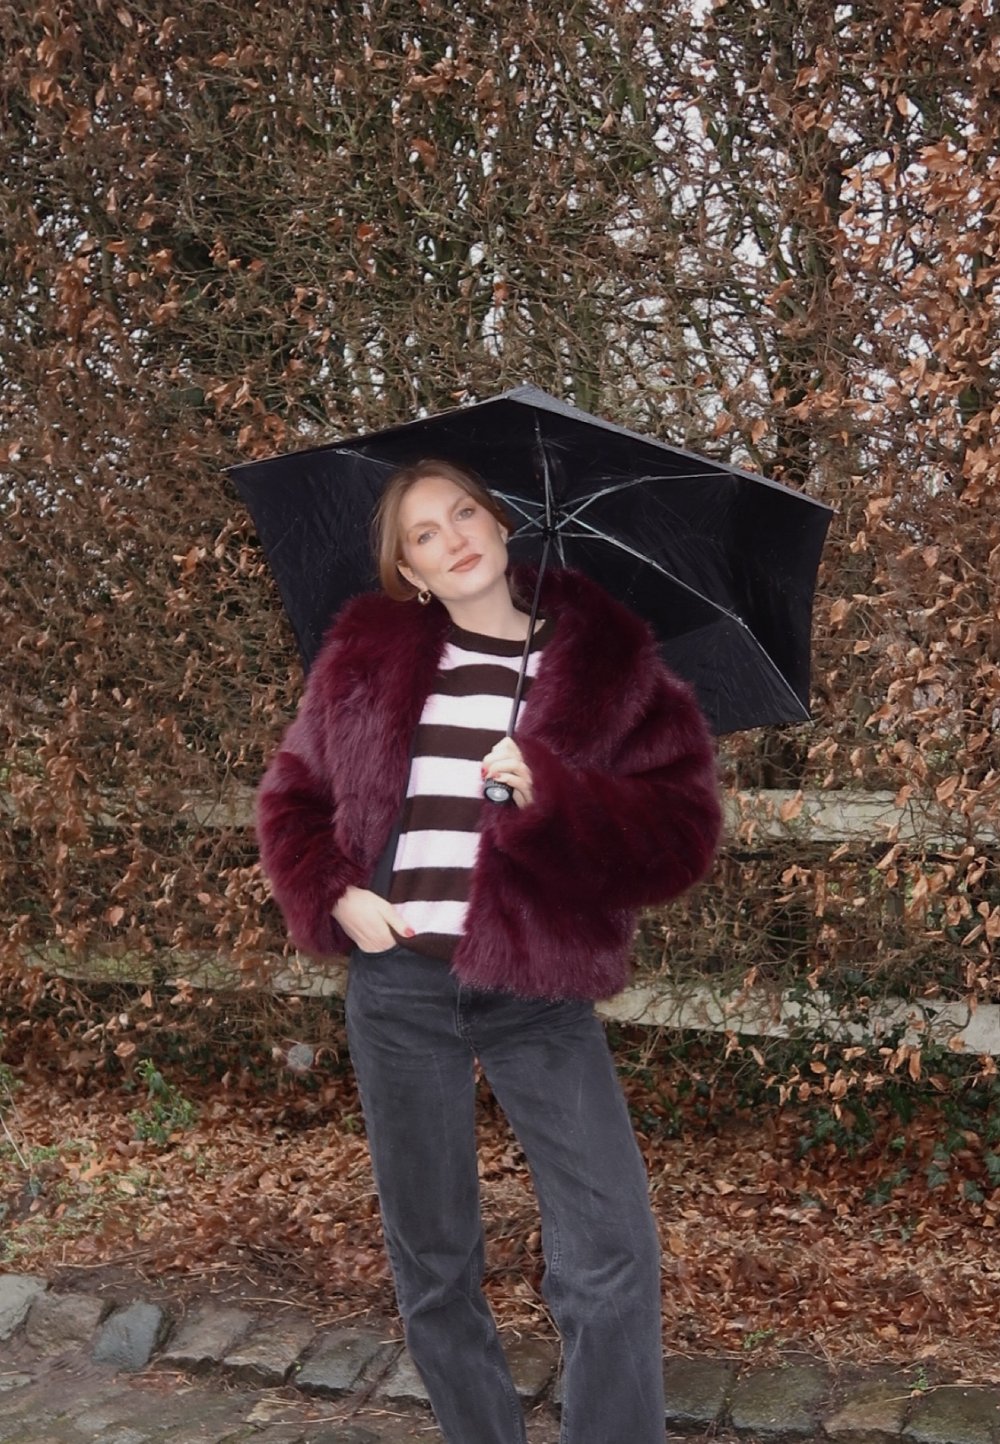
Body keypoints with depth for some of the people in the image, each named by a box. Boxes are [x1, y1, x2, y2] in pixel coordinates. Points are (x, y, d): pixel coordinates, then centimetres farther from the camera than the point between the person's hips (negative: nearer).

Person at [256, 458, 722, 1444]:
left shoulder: (606, 663, -1)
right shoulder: (368, 655, 5)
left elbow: (685, 832, -7)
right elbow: (292, 796, 15)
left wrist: (549, 793, -22)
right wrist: (332, 896, -3)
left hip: (537, 990, -2)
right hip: (398, 984, 2)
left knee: (613, 1252, -11)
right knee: (430, 1259, 11)